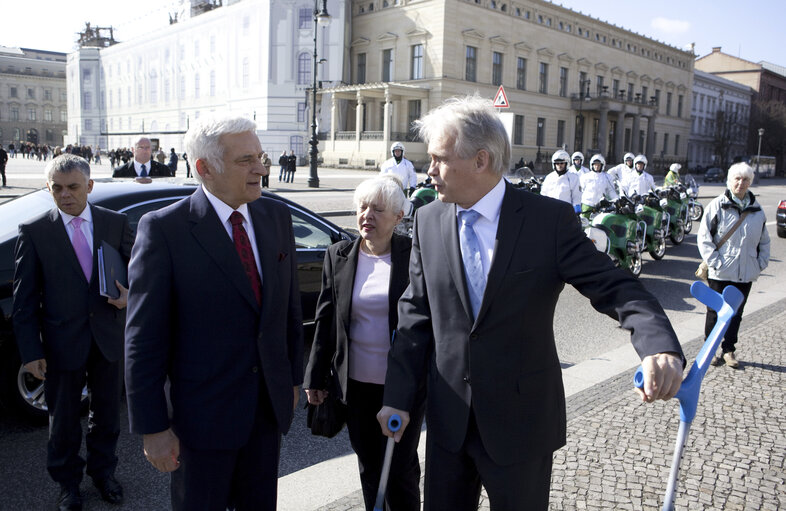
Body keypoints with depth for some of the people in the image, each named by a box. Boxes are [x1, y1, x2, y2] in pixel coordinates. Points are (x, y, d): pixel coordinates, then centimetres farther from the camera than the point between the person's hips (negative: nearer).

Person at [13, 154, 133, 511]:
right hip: (63, 342, -2)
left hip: (108, 336, 2)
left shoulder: (116, 223, -1)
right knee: (63, 418, 15)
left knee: (107, 411, 18)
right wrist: (31, 351, -8)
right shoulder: (34, 232, -6)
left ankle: (103, 471, 40)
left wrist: (129, 294, -14)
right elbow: (24, 298, -5)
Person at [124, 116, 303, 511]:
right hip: (204, 411, -4)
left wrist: (293, 376, 12)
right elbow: (144, 337, -14)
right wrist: (152, 427, -12)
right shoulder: (163, 229, -16)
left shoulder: (277, 216, 0)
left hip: (271, 403, 5)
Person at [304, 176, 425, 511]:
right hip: (356, 384, 3)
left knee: (401, 468, 9)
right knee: (369, 466, 18)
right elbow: (325, 319, 5)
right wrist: (315, 377, 5)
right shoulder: (338, 256, 0)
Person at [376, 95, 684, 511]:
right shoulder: (428, 221, -2)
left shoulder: (551, 220, -13)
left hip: (522, 421, -3)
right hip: (448, 421, 3)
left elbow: (616, 288, -15)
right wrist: (398, 397, 0)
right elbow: (416, 315, 1)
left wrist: (662, 348, -35)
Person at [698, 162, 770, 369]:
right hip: (720, 273, -4)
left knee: (736, 312, 11)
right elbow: (704, 237, -6)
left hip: (746, 273, 4)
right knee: (716, 311, 5)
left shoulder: (757, 210, 8)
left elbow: (764, 241, 18)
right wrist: (714, 262, -13)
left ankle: (728, 350, 23)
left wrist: (762, 263, 7)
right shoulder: (717, 205, -5)